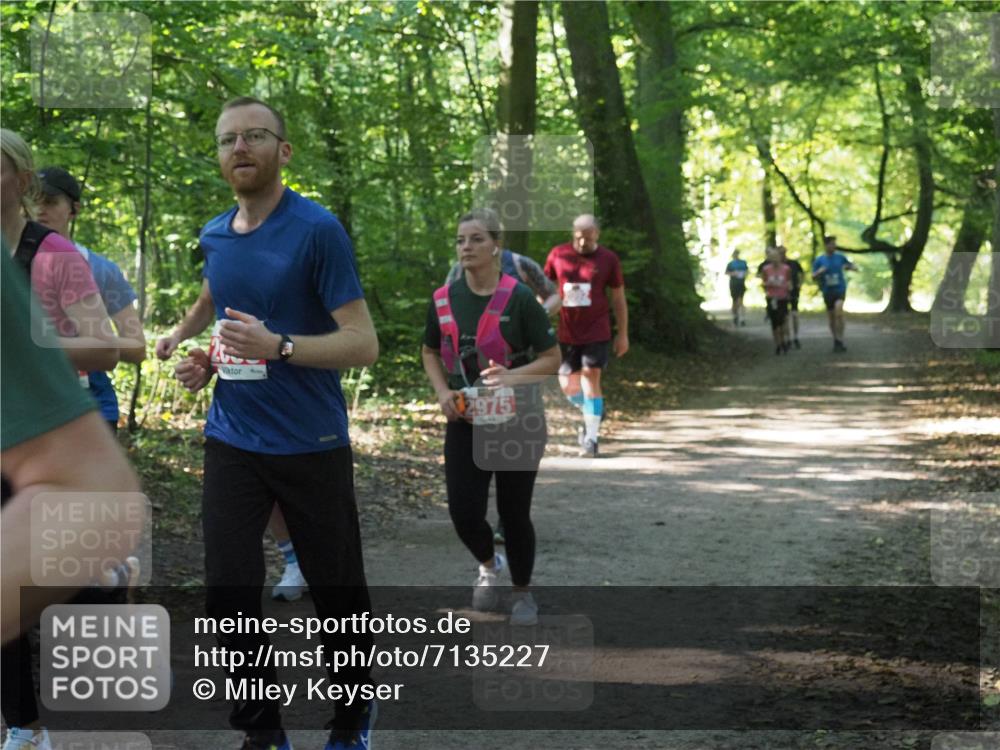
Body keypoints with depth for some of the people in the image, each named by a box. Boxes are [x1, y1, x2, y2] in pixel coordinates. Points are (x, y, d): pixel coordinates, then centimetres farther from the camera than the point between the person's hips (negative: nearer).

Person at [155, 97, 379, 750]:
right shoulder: (214, 236, 6)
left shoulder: (318, 229, -13)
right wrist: (193, 347, 7)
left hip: (311, 445, -4)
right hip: (232, 443, 5)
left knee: (337, 591, 8)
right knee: (229, 592, -2)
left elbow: (363, 343, -16)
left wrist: (276, 346, -28)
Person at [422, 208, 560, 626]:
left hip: (516, 421, -3)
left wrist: (512, 376, -23)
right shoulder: (443, 300, 0)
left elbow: (551, 359, -7)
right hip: (464, 420, 3)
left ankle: (523, 592, 26)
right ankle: (488, 565, 32)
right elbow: (430, 353, 16)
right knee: (463, 512, -2)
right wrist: (442, 391, -2)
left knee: (513, 513, 3)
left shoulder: (518, 299, -12)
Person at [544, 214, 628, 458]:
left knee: (591, 379, -10)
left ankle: (591, 438, -6)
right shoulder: (557, 255, 2)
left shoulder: (608, 260, -2)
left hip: (596, 332, -3)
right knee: (568, 385, 6)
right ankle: (594, 413, 36)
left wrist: (623, 334, 3)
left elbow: (618, 298, 4)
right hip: (567, 333, 3)